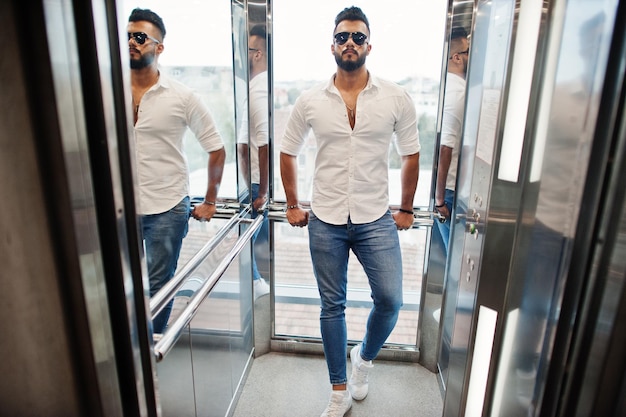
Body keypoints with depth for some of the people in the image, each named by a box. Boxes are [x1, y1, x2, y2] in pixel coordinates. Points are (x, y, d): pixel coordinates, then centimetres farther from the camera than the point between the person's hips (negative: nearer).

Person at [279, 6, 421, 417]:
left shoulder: (397, 98, -1)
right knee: (332, 306, 10)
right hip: (325, 222, 1)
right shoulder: (310, 101, 0)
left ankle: (364, 357, 31)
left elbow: (411, 155, 7)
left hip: (376, 220, 0)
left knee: (390, 301, -4)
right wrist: (293, 205, 9)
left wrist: (406, 209, 9)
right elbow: (288, 152, 11)